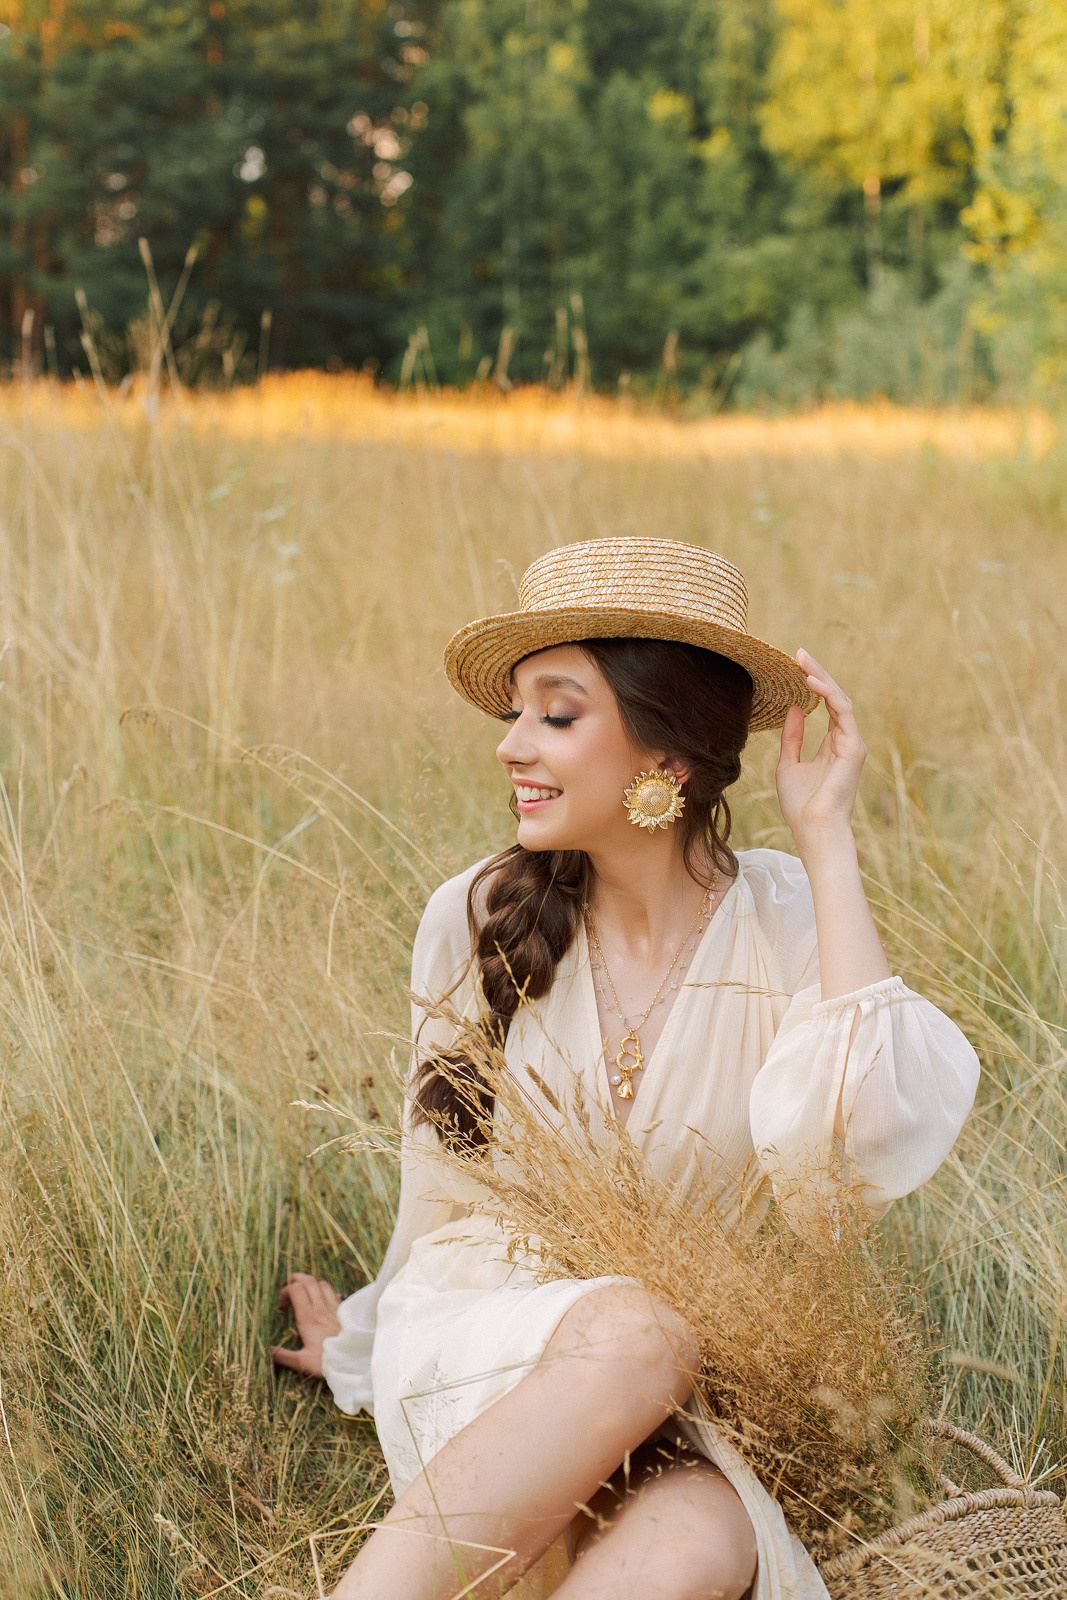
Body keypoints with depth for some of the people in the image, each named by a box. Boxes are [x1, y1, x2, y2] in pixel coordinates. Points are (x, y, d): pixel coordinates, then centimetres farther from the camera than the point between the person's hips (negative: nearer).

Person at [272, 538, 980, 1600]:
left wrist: (824, 840, -19)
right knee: (634, 1331, -35)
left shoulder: (786, 921, -7)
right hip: (475, 1344, 0)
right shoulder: (473, 921, -4)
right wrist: (365, 1348, 26)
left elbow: (869, 1139, -27)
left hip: (688, 1406, 0)